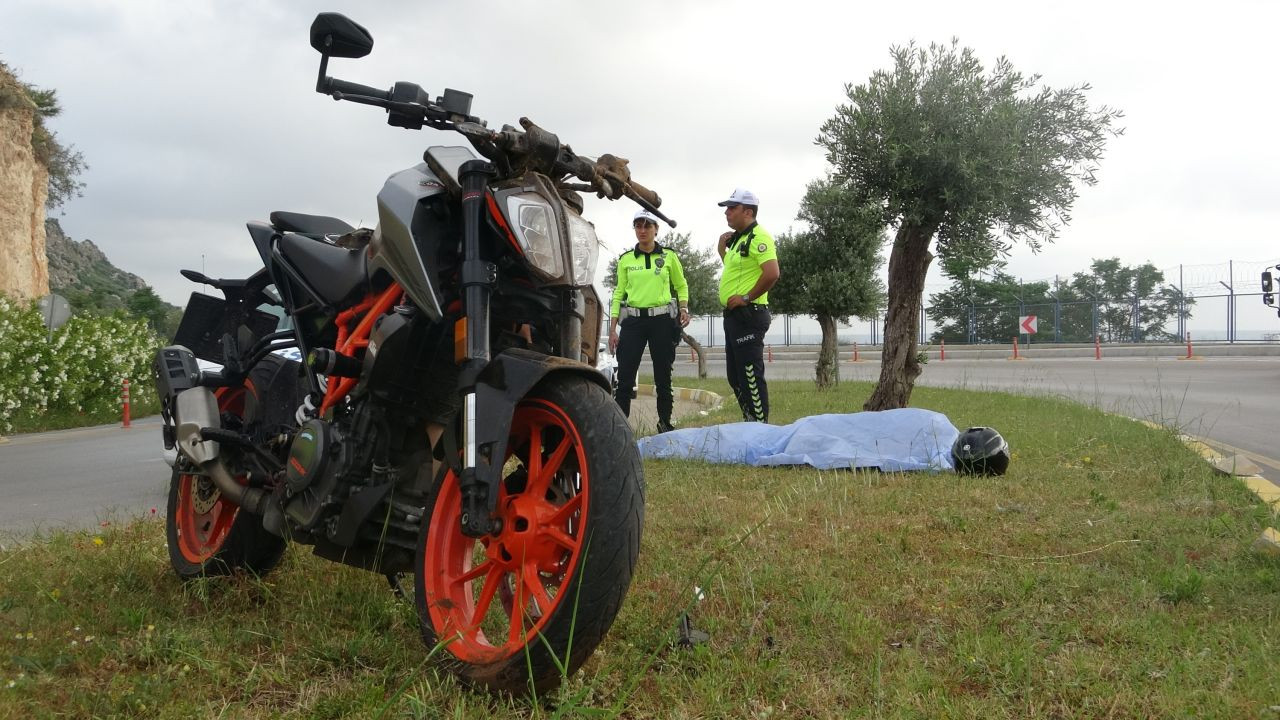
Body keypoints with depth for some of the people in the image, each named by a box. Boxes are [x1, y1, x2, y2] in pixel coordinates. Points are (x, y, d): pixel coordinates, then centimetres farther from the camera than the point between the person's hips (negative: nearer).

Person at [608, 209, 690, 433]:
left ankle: (665, 422, 18)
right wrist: (612, 329, 3)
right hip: (633, 320, 1)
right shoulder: (625, 259, 6)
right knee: (625, 376, -4)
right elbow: (619, 293, 8)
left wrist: (684, 308, -4)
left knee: (663, 375, 6)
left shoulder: (669, 256, 4)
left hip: (662, 320, 0)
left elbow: (681, 286, 15)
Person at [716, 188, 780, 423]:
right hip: (734, 315, 11)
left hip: (748, 315, -11)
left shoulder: (758, 237, -13)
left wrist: (746, 298, -19)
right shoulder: (739, 239, 18)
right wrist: (723, 250, 17)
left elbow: (772, 273, -25)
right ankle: (750, 422, 23)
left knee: (750, 375, -9)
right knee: (735, 376, 15)